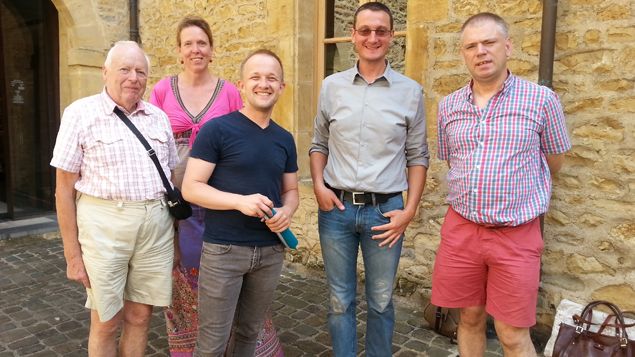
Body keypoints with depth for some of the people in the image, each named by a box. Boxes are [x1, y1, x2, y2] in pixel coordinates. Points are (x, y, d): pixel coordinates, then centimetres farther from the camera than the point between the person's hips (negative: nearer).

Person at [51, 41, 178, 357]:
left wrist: (174, 229, 12)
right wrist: (72, 255, -5)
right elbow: (65, 189, -3)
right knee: (106, 322, 9)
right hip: (105, 224, -3)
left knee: (140, 316, 13)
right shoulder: (81, 113, -2)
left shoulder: (158, 117, 9)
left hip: (156, 224, 4)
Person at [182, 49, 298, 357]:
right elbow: (190, 188, -11)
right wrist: (240, 201, -25)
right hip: (223, 250, -5)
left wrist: (286, 212, -8)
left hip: (271, 251, 5)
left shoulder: (285, 139, 7)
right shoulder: (217, 129, -9)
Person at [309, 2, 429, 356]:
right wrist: (319, 186, -3)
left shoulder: (410, 91, 0)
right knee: (340, 300, 13)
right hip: (336, 208, 1)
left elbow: (418, 156, 3)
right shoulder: (332, 86, 4)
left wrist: (410, 210, -4)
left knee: (381, 301, 13)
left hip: (385, 210, -1)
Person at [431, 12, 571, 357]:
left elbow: (553, 162, 8)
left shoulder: (541, 99, -4)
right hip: (460, 228, 3)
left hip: (516, 235, -3)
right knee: (470, 319, 17)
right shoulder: (448, 105, 5)